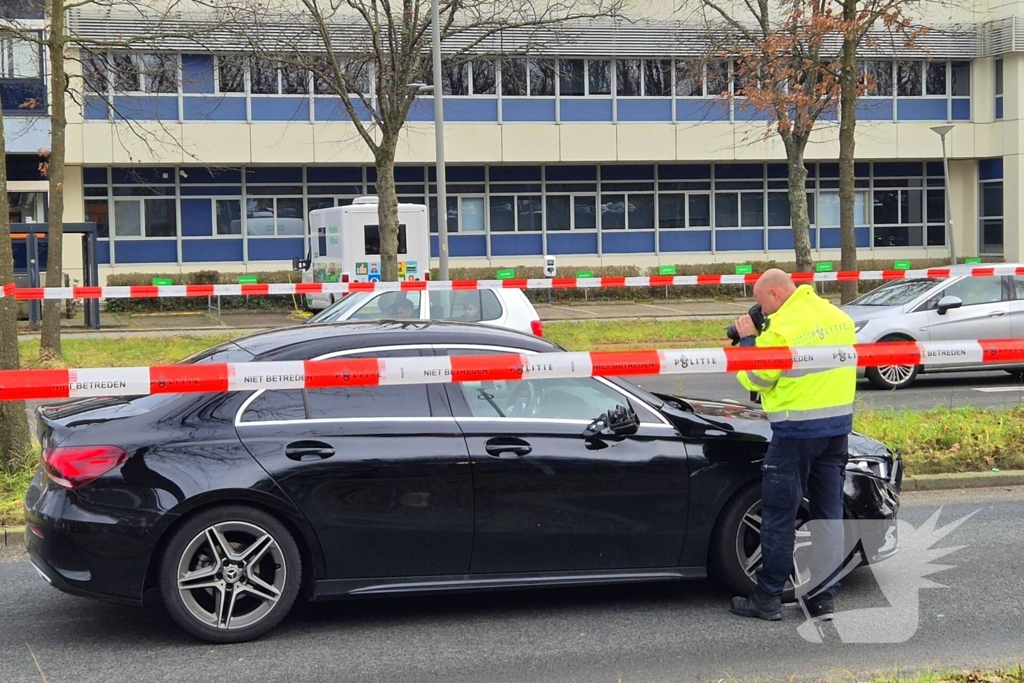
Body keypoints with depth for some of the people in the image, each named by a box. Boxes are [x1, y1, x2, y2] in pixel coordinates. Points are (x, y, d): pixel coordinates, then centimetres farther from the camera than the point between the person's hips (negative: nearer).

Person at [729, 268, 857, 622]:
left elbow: (755, 380, -8)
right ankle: (823, 597, 13)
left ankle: (768, 598, 8)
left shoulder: (782, 327, -15)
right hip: (840, 424, 7)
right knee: (829, 513, 10)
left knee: (778, 515, 2)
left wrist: (748, 340, 5)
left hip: (797, 429, -7)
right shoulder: (839, 317, 9)